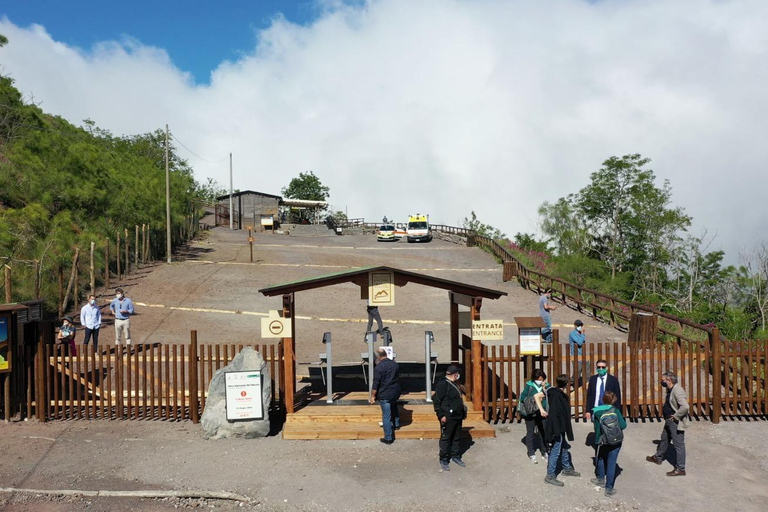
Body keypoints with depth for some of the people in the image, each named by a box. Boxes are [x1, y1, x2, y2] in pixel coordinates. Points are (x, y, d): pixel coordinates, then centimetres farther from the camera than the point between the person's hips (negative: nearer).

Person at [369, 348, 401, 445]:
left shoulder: (379, 367, -17)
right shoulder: (394, 364, 2)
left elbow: (376, 383, -15)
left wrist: (372, 396, -5)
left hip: (385, 395, -6)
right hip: (396, 392, 6)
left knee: (386, 416, 2)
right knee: (394, 407, 34)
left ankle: (388, 438, 8)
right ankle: (396, 424, 46)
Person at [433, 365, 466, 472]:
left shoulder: (455, 384, 13)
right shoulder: (442, 384, -17)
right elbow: (436, 400, -19)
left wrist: (462, 415, 22)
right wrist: (441, 415, -19)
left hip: (457, 417, 9)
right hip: (448, 418, -9)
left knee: (456, 438, 17)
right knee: (445, 438, 1)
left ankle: (455, 456, 31)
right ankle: (443, 460, 12)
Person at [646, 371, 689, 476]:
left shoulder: (677, 391, -24)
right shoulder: (671, 389, 7)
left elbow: (685, 406, -34)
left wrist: (676, 416, -23)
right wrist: (668, 416, 13)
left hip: (676, 423, -11)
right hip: (669, 421, 11)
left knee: (678, 445, 0)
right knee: (664, 439, 25)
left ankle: (680, 469, 11)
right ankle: (658, 458, 43)